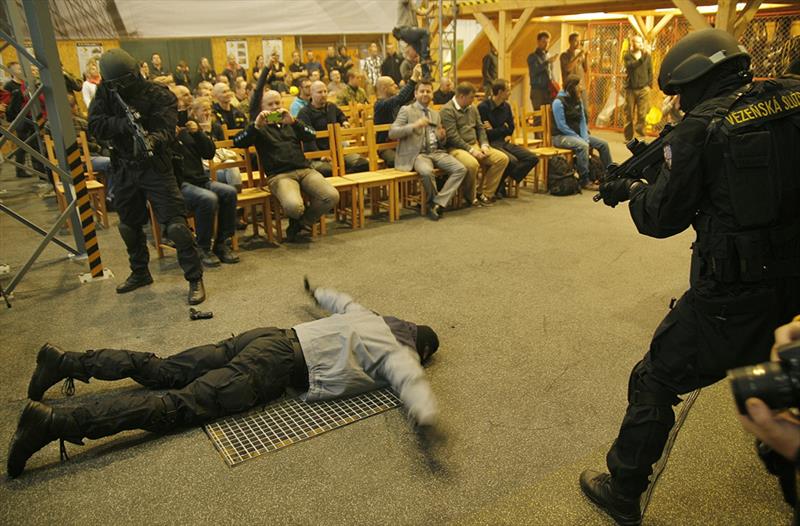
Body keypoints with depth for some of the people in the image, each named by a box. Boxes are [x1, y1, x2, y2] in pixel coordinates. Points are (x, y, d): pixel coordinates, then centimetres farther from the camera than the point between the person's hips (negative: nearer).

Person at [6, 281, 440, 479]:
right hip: (277, 367, -8)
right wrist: (425, 416, -38)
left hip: (273, 337, 8)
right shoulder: (400, 354, 0)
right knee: (181, 404, -15)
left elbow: (342, 301, 41)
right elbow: (411, 380, -21)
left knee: (161, 371, 9)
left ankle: (67, 361, 8)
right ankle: (57, 420, -22)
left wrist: (318, 294, 60)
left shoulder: (372, 319, 22)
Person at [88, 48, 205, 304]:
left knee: (175, 225, -12)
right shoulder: (105, 94, -1)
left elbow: (167, 130, -24)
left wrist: (152, 140, -46)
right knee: (128, 226, 17)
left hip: (156, 168, -5)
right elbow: (95, 126, -12)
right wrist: (125, 124, -28)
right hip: (124, 169, 5)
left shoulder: (160, 96, -12)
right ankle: (140, 273, 37)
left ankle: (195, 278, 0)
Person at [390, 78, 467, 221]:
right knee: (427, 172, -38)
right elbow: (392, 133, -8)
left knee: (461, 169, -19)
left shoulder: (436, 114, 22)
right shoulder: (406, 110, 4)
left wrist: (442, 137, 0)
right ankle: (434, 201, -9)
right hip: (417, 154, -5)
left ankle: (438, 203, -18)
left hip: (437, 152, 6)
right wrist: (414, 126, -20)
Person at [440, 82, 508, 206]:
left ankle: (483, 193, -2)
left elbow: (480, 128, 19)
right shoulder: (447, 110, -10)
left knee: (502, 158, -8)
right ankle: (470, 197, -12)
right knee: (472, 164, -38)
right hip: (456, 148, -8)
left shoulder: (472, 108, 16)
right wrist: (471, 150, -18)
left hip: (475, 145, 8)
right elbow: (452, 136, -16)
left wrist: (484, 145, 1)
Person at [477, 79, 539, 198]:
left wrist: (494, 130, -2)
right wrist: (503, 129, -5)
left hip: (504, 142, 8)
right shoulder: (483, 107, -10)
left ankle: (502, 182, -9)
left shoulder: (506, 106, 12)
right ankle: (497, 184, -5)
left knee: (532, 158, -9)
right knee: (512, 160, -33)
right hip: (491, 144, -7)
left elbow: (511, 129, 13)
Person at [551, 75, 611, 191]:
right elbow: (561, 126, -18)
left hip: (577, 135, 8)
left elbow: (582, 121, 11)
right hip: (561, 136, -8)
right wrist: (579, 138, -16)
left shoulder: (578, 100, 10)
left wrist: (585, 137, -5)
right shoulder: (559, 102, -14)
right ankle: (584, 181, -29)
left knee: (603, 144, -2)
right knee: (582, 146, -35)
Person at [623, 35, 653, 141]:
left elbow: (650, 71, 8)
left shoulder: (647, 55, 7)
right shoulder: (627, 56, 2)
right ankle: (628, 137, 13)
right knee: (629, 114, 4)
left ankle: (641, 135, 2)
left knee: (642, 114, -5)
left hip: (643, 89, 0)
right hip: (630, 88, 0)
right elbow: (630, 66, -18)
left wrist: (649, 84, 1)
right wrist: (641, 57, -28)